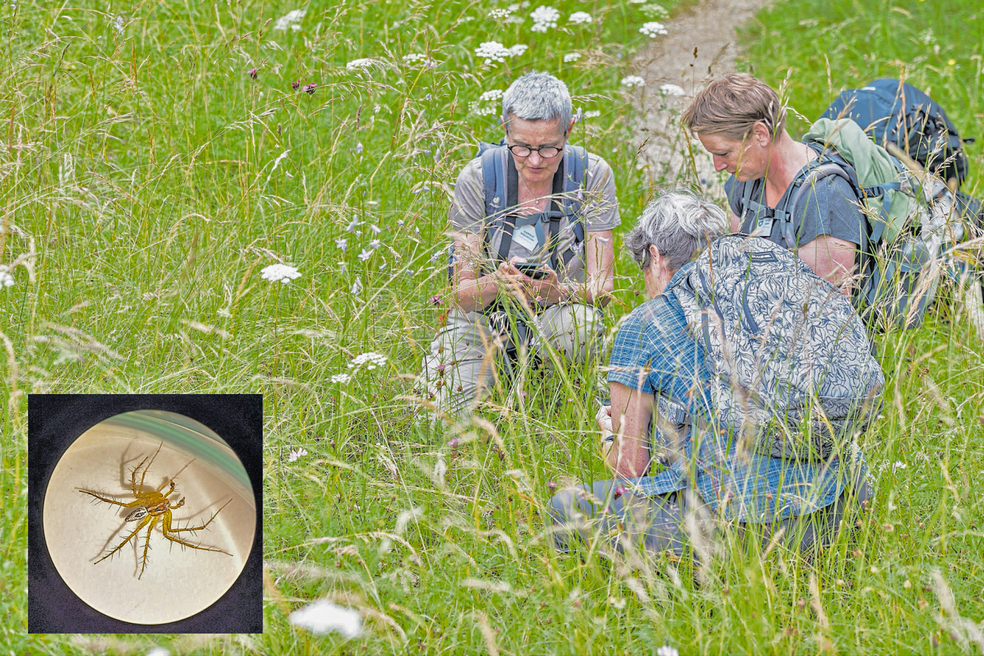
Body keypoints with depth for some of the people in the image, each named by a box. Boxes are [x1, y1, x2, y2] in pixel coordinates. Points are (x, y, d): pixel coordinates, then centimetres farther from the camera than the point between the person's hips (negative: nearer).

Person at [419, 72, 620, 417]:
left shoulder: (592, 176, -14)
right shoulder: (477, 178, -15)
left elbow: (601, 287, -15)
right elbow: (462, 293, -13)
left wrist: (556, 292, -39)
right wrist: (495, 283, -38)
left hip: (557, 309, 0)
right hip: (485, 315, 0)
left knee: (578, 324, -36)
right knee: (456, 408, -24)